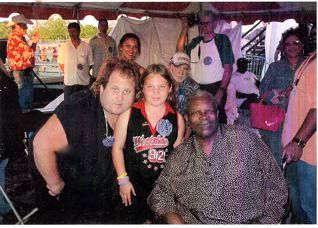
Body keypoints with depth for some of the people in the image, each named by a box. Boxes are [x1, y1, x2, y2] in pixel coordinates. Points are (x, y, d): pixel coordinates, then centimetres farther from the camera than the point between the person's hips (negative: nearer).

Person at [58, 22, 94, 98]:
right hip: (69, 82, 0)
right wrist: (67, 73, 4)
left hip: (84, 81, 0)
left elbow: (90, 63, 8)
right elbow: (61, 62, 11)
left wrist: (84, 72, 0)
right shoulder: (64, 46, 4)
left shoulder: (86, 46, 3)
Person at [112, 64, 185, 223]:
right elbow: (118, 147, -3)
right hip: (133, 183, -2)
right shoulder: (128, 114, -9)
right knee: (130, 220, 12)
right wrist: (123, 179, -6)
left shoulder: (177, 118, -3)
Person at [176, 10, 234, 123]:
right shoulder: (196, 41, 14)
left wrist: (221, 91, -14)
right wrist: (184, 29, 1)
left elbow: (228, 67, -4)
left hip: (215, 88, -4)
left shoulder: (222, 40, 0)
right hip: (196, 89, 4)